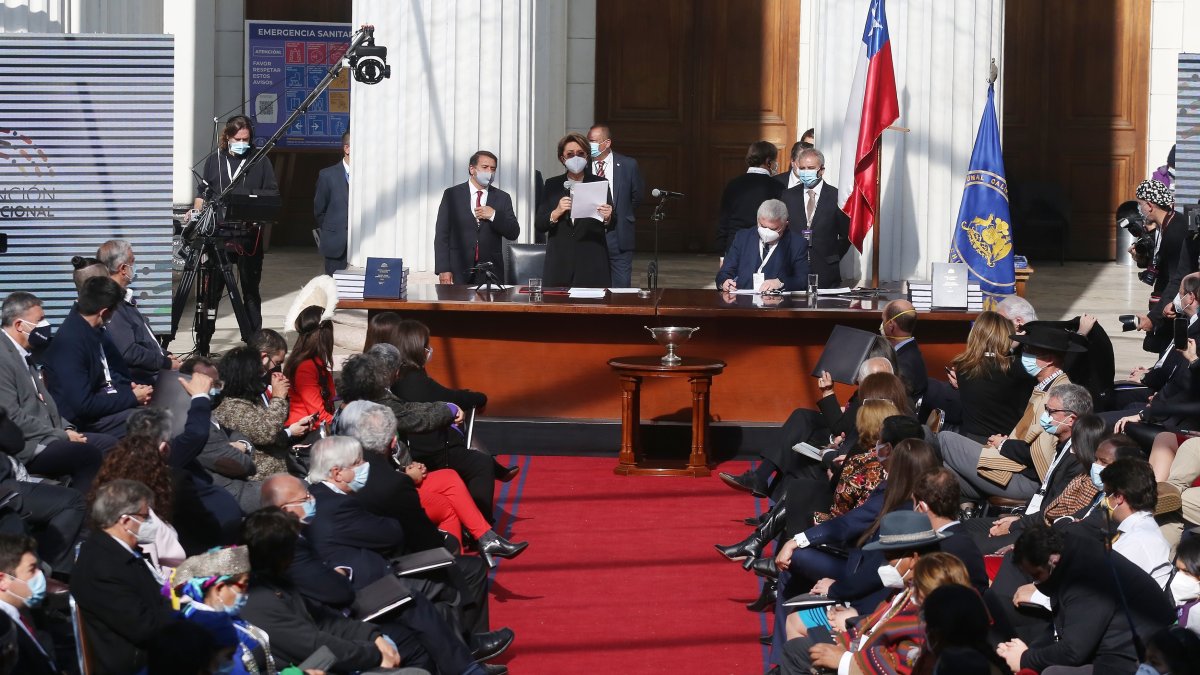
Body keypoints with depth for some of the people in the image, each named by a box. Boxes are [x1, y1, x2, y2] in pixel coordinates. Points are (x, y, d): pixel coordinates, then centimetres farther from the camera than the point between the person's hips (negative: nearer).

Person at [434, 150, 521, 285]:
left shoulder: (502, 198, 11)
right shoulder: (452, 195, 5)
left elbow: (513, 234, 7)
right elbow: (442, 234, 1)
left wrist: (494, 216, -10)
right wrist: (443, 269, -8)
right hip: (458, 271, -1)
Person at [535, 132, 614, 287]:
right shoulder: (552, 185, 10)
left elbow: (611, 226, 6)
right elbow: (539, 225, 4)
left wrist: (607, 218, -16)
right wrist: (556, 213, -13)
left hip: (592, 262, -1)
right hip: (559, 262, 1)